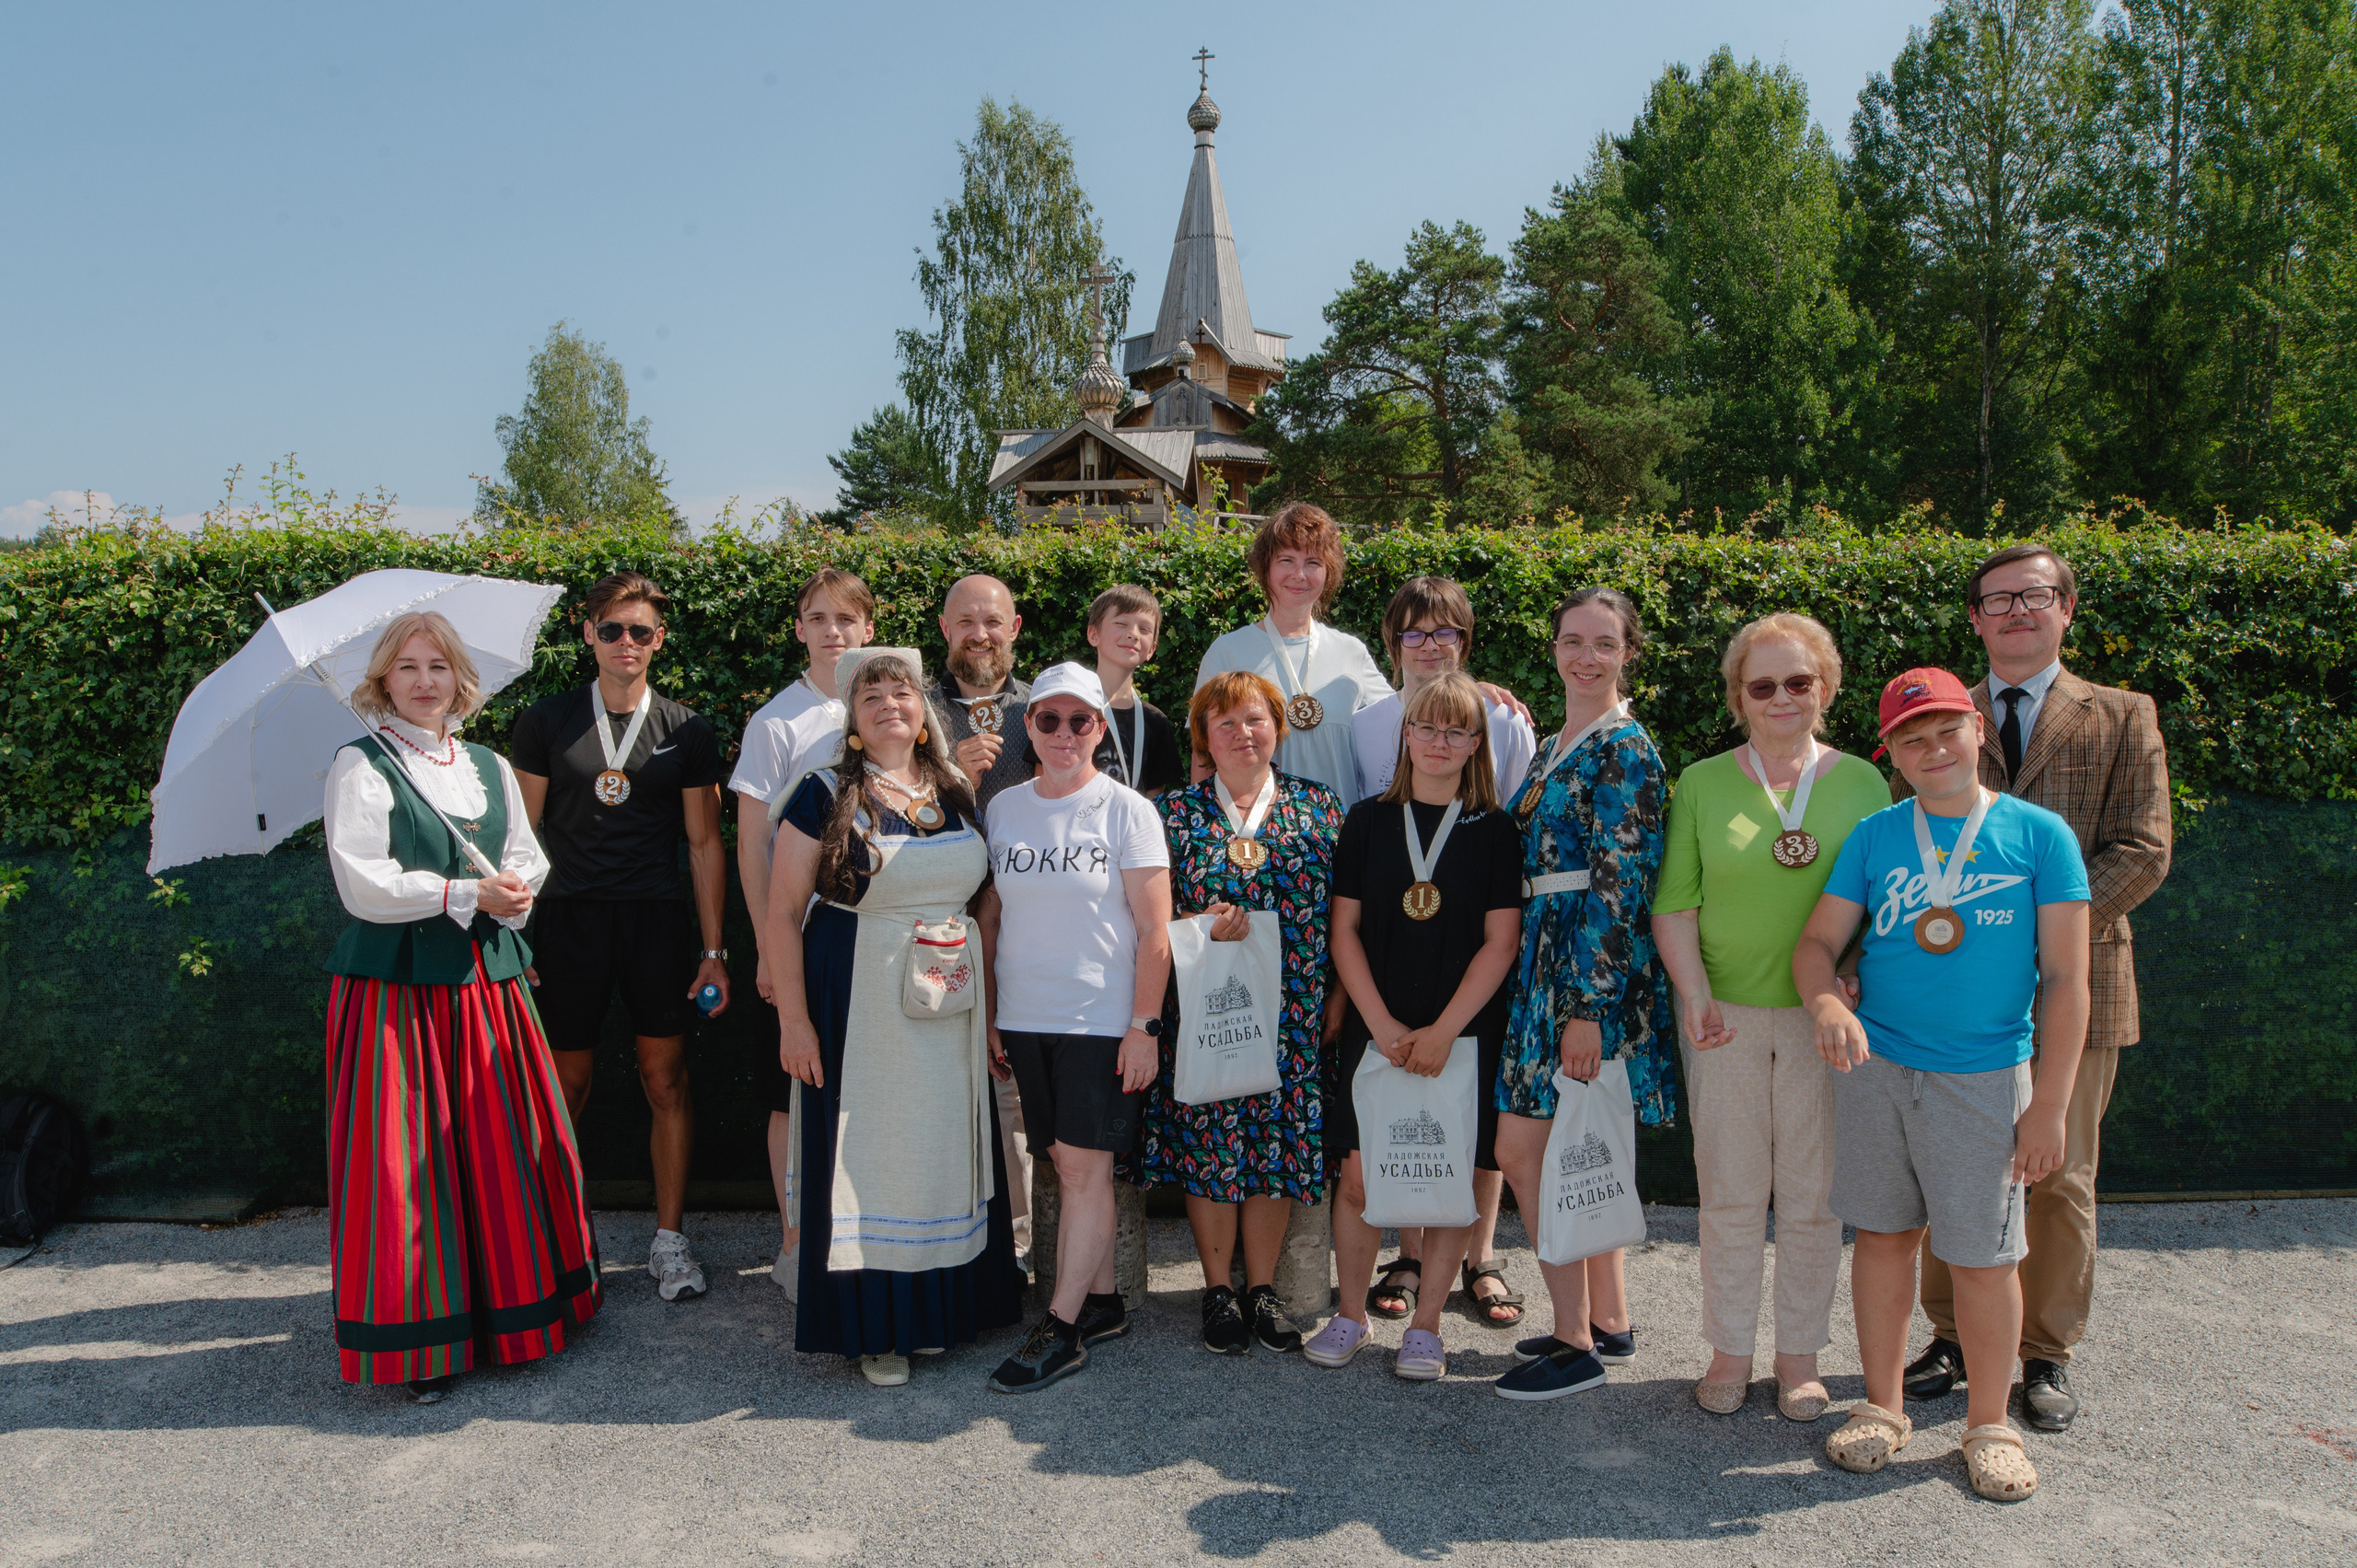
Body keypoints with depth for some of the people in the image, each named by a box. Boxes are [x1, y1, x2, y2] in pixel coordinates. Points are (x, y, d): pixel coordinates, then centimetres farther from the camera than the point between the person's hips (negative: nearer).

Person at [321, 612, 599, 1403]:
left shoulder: (490, 766, 15)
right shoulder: (360, 766, -2)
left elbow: (529, 857, 12)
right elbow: (364, 884, -11)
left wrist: (517, 886, -10)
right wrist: (466, 894, -13)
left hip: (485, 980, 5)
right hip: (395, 985, -5)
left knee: (506, 1146, 8)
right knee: (406, 1156, -1)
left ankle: (513, 1305, 23)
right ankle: (419, 1340, 11)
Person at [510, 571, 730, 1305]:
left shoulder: (687, 731, 5)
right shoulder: (546, 722, 5)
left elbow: (704, 842, 6)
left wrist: (713, 949, 2)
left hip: (657, 920, 0)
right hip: (570, 920, 0)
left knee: (666, 1083, 4)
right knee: (564, 1088, 5)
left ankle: (669, 1239, 16)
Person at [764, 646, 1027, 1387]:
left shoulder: (956, 796, 7)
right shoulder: (825, 796, -6)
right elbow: (783, 913, -7)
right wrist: (793, 1019, -12)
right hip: (857, 1007, -4)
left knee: (944, 1149, 11)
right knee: (865, 1153, 2)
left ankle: (936, 1307, 27)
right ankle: (871, 1325, 16)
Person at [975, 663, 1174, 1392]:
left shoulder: (1126, 810, -5)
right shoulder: (1004, 808, 7)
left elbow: (1153, 932, -6)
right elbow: (990, 917, 12)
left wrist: (1144, 1026, -10)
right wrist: (988, 1015, 9)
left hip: (1101, 1019, -4)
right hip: (1024, 1018, 4)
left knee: (1085, 1166, -3)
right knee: (1066, 1163, 10)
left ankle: (1062, 1330, 4)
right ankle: (1102, 1303, 24)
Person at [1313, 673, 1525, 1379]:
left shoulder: (1494, 830, 1)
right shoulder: (1367, 820, 5)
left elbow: (1502, 942, -4)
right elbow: (1345, 929, 3)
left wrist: (1443, 1030, -11)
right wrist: (1382, 1023, -7)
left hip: (1464, 1034, -1)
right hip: (1375, 1029, 1)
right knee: (1360, 1176, 1)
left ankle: (1426, 1326, 19)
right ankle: (1350, 1316, 19)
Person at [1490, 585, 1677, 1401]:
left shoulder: (1625, 750, -12)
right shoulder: (1557, 746, 16)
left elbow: (1620, 886, -18)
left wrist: (1587, 1005, -21)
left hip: (1593, 967, -9)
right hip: (1547, 961, 9)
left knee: (1523, 1146, -5)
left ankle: (1576, 1345, 7)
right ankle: (1608, 1321, 28)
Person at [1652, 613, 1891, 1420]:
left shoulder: (1862, 782, 4)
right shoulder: (1701, 783, 3)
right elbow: (1674, 904, 1)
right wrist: (1692, 993, -11)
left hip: (1825, 1017, 0)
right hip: (1726, 1017, 0)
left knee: (1814, 1194, 8)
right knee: (1729, 1191, 7)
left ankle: (1800, 1355, 23)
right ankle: (1729, 1351, 22)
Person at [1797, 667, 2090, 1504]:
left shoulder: (2039, 834, -2)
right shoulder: (1875, 835, 4)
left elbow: (2064, 980, -3)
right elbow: (1818, 942, 3)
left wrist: (2049, 1104, -7)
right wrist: (1827, 1002, -20)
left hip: (1984, 1079, -2)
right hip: (1876, 1065, 2)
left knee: (1982, 1256, 4)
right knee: (1884, 1236, 10)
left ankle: (1989, 1425, 24)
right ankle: (1882, 1407, 26)